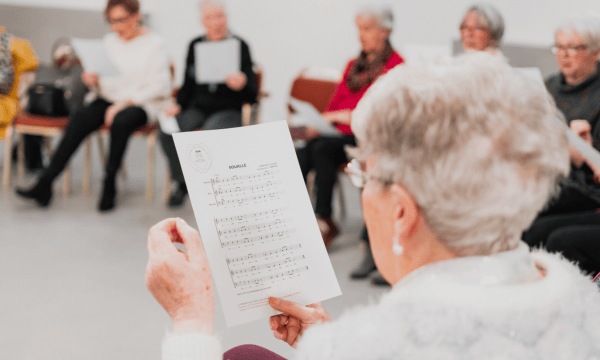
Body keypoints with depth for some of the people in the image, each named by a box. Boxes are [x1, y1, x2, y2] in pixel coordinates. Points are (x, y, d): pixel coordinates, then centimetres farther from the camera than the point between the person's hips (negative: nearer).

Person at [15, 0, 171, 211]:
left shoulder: (155, 44, -4)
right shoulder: (110, 41, 13)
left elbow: (159, 88, -10)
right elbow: (107, 84, 17)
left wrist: (125, 103, -17)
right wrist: (95, 82, -8)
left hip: (143, 105, -5)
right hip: (111, 99, 5)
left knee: (121, 121, -37)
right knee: (80, 118, -24)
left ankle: (109, 185, -19)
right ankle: (45, 184, -29)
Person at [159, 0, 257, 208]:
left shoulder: (239, 46, -3)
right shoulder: (195, 45, 10)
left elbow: (252, 95, -6)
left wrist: (242, 85, -29)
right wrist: (178, 105, 1)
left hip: (228, 110, -4)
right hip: (197, 107, 4)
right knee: (168, 134, -24)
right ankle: (182, 183, 0)